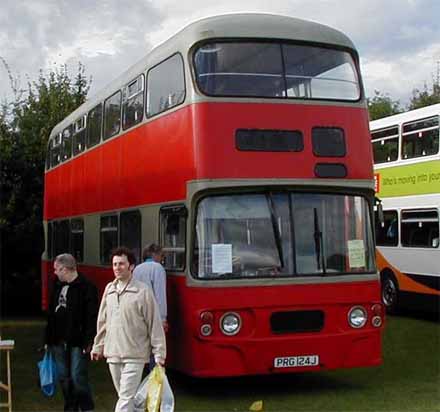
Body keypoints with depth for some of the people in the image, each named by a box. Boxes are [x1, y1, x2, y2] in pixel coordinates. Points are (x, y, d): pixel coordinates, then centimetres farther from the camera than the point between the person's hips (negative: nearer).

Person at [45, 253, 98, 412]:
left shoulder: (87, 287, -9)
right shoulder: (58, 287, 14)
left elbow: (92, 317, -13)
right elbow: (51, 314, 18)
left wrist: (88, 341, -19)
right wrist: (48, 339, 15)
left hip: (77, 341, -7)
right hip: (59, 340, 7)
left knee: (78, 377, -7)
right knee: (64, 378, 12)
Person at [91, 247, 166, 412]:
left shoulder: (142, 291, -8)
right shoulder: (109, 289, 8)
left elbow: (154, 324, -7)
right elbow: (102, 321, 17)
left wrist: (159, 353, -8)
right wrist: (98, 346, 18)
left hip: (134, 356, -5)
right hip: (113, 354, 6)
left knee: (126, 398, -9)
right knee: (124, 396, 14)